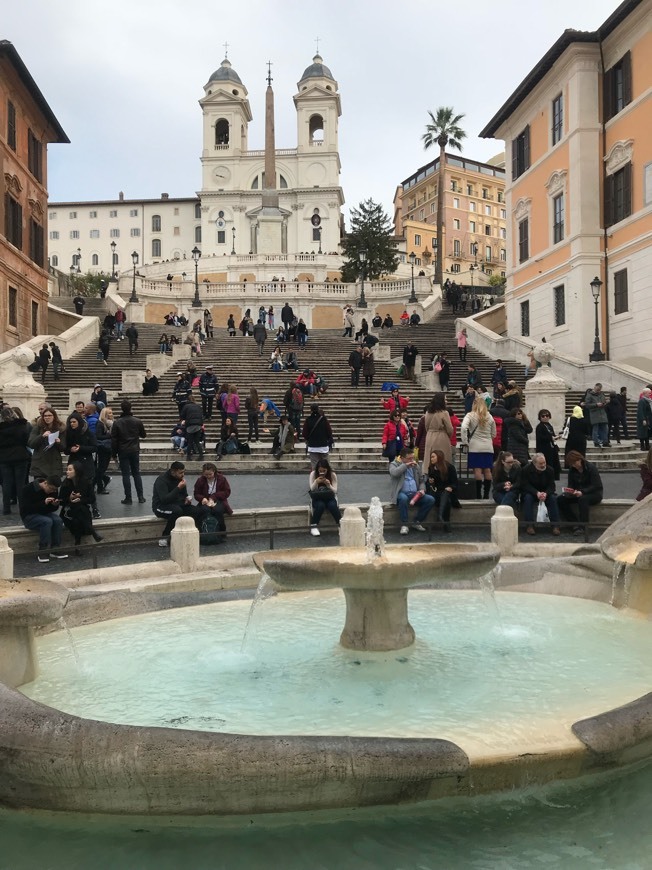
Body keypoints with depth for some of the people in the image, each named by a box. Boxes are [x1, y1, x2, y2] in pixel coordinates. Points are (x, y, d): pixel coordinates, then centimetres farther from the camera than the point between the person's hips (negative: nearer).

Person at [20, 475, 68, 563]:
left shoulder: (53, 490, 0)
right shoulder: (27, 489, -18)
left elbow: (53, 509, 9)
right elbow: (25, 509, -26)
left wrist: (55, 505, -16)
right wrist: (43, 503, -35)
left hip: (45, 514, 5)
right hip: (29, 516, -5)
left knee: (58, 520, -26)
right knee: (47, 521, -34)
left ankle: (55, 549, -19)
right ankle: (43, 552, -29)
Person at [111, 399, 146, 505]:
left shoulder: (117, 423, -8)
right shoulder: (138, 421, -4)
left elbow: (114, 440, -6)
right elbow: (143, 435, 9)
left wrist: (114, 453, 2)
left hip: (123, 452, -2)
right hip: (135, 451, 2)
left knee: (126, 474, 2)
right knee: (136, 473, 11)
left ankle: (128, 498, 1)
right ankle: (140, 497, 10)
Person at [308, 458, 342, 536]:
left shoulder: (332, 475, -7)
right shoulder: (313, 474, -7)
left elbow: (335, 491, -9)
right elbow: (312, 489, -11)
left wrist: (329, 485, -29)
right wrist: (316, 482, -31)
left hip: (329, 498, 0)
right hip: (317, 498, 0)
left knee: (332, 505, -33)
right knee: (320, 505, -35)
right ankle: (313, 526, -21)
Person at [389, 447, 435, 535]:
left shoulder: (415, 465, 17)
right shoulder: (394, 464, 3)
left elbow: (421, 480, 21)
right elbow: (394, 473, -21)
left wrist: (422, 489, -1)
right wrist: (406, 465, -13)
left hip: (415, 494, 5)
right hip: (402, 493, -5)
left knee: (431, 499, -19)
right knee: (403, 498, -40)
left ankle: (417, 522, -5)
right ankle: (404, 525, -26)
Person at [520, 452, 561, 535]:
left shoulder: (549, 470, -6)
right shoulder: (525, 470, -13)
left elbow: (551, 486, -10)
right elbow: (525, 485, -18)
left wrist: (546, 493, -33)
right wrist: (537, 493, -33)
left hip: (545, 493, 2)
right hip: (530, 493, -2)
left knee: (553, 498, -27)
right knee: (528, 498, -34)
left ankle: (555, 526, -25)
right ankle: (529, 526, -33)